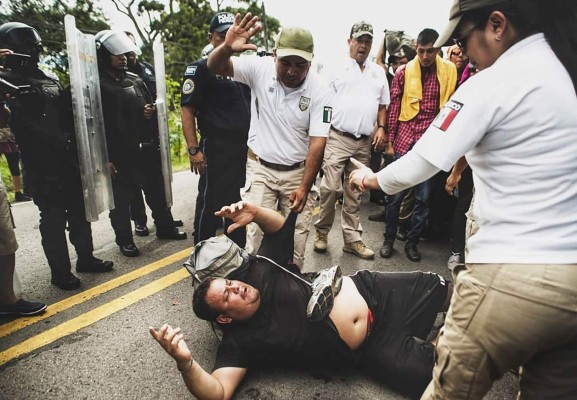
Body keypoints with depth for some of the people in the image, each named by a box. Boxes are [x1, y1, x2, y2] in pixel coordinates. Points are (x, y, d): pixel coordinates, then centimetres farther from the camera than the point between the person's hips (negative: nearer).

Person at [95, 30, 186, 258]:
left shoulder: (135, 80, 13)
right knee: (120, 199, 5)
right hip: (119, 155, -6)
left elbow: (150, 106, 25)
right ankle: (124, 239, 20)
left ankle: (165, 227, 31)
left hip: (147, 149, 6)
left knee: (157, 190, 15)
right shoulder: (97, 85, -7)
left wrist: (151, 111, -1)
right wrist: (105, 158, -16)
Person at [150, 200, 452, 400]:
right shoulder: (239, 342, -14)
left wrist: (255, 213, -19)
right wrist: (185, 361, -46)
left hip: (370, 290, 4)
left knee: (439, 289, 10)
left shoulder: (260, 274, -4)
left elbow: (280, 228, 3)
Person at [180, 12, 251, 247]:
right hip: (216, 148, -7)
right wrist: (194, 150, -19)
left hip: (244, 146, 7)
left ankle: (238, 250, 33)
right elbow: (187, 110, -12)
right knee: (210, 202, 2)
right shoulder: (201, 68, -6)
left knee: (238, 201, 17)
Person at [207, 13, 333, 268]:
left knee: (296, 239, 8)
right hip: (260, 168, 0)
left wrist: (305, 187, -15)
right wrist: (227, 47, -37)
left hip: (298, 172, 1)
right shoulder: (260, 68, -9)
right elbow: (215, 67, -14)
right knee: (256, 233, 0)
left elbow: (317, 143, -12)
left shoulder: (320, 91, -11)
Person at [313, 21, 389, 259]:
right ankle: (322, 232, 10)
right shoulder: (336, 68, 2)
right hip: (338, 138, -4)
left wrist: (381, 128, 4)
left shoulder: (378, 72, 16)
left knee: (354, 193, 9)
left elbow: (382, 105, 19)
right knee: (330, 187, -7)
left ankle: (352, 239, 16)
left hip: (365, 142, 4)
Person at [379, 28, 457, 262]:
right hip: (404, 140, -1)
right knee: (396, 194, 4)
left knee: (423, 197, 7)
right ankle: (389, 240, 19)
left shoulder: (448, 71, 4)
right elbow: (393, 108, 3)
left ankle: (412, 242, 22)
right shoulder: (404, 72, 2)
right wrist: (390, 141, 1)